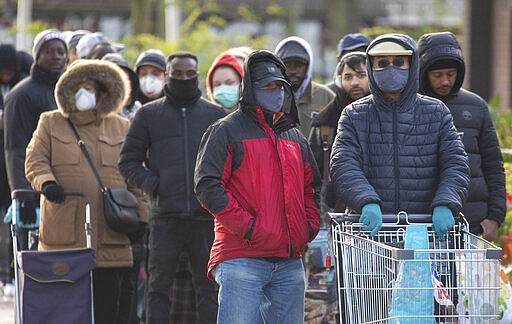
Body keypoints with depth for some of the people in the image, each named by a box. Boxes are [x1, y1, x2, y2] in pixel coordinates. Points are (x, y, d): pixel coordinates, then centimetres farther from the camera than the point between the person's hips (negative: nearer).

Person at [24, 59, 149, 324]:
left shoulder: (122, 128, 15)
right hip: (63, 238, -1)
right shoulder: (50, 123, 13)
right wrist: (46, 182, -18)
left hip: (109, 239, 1)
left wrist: (141, 215, 4)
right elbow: (35, 160, 4)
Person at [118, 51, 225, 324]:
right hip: (165, 216, -1)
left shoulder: (215, 115, 13)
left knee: (209, 288, 4)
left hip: (206, 216, 1)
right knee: (159, 287, -1)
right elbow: (128, 161, 10)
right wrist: (151, 184, -7)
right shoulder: (149, 114, 9)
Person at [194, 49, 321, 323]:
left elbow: (311, 187, 29)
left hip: (290, 260, 6)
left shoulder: (295, 138, 20)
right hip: (241, 257, -6)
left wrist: (309, 226, 9)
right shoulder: (226, 131, 0)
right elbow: (207, 186, -9)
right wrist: (247, 228, -15)